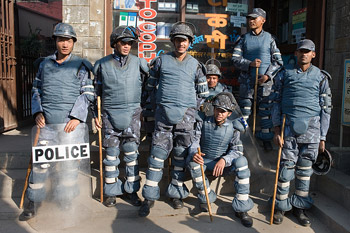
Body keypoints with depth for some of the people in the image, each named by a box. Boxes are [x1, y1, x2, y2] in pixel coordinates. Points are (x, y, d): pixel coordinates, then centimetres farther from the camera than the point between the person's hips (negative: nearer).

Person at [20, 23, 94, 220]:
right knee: (40, 161, 2)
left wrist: (77, 117, -12)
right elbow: (36, 90, 18)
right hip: (47, 122, 2)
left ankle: (66, 199, 24)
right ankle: (33, 203, 14)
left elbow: (88, 93, -3)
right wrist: (37, 112, 4)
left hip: (71, 122, -2)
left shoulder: (80, 66, 2)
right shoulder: (45, 64, 13)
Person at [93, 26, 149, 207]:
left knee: (131, 153, 4)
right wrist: (95, 114, 9)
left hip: (132, 114, 0)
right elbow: (96, 91, 12)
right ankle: (111, 192, 18)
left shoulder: (139, 63, 4)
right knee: (111, 153, 5)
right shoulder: (102, 64, 5)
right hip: (110, 115, 0)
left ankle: (132, 190, 16)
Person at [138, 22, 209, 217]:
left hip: (186, 115, 1)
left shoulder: (195, 65, 8)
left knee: (181, 156, 7)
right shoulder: (161, 61, 5)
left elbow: (203, 93, 15)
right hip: (164, 114, -1)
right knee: (158, 153, -3)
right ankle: (150, 197, 7)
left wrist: (189, 105, 12)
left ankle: (177, 194, 21)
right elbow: (150, 85, 15)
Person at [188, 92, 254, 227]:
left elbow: (237, 150, -11)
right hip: (205, 161, 0)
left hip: (224, 164, 0)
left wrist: (224, 160, -32)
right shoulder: (203, 122, -8)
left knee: (241, 161, -30)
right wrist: (193, 153, -35)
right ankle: (206, 197, -10)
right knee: (192, 161, -32)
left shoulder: (233, 128, -8)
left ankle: (241, 208, -22)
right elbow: (194, 141, -10)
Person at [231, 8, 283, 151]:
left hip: (265, 80, 0)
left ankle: (266, 139, 15)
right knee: (244, 109, 4)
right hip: (246, 80, 1)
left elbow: (278, 61, 5)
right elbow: (235, 59, 1)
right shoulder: (244, 39, 8)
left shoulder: (269, 38, 6)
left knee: (266, 110, 3)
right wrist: (250, 63, -15)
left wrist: (268, 75, -9)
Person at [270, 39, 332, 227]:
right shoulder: (285, 74, 8)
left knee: (305, 169, 7)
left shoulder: (321, 77, 9)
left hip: (311, 128, 1)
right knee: (286, 167, -1)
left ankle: (299, 206, 20)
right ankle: (281, 206, 13)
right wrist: (277, 130, -1)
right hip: (289, 127, -1)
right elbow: (276, 103, 7)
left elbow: (326, 108, 8)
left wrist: (322, 137, 4)